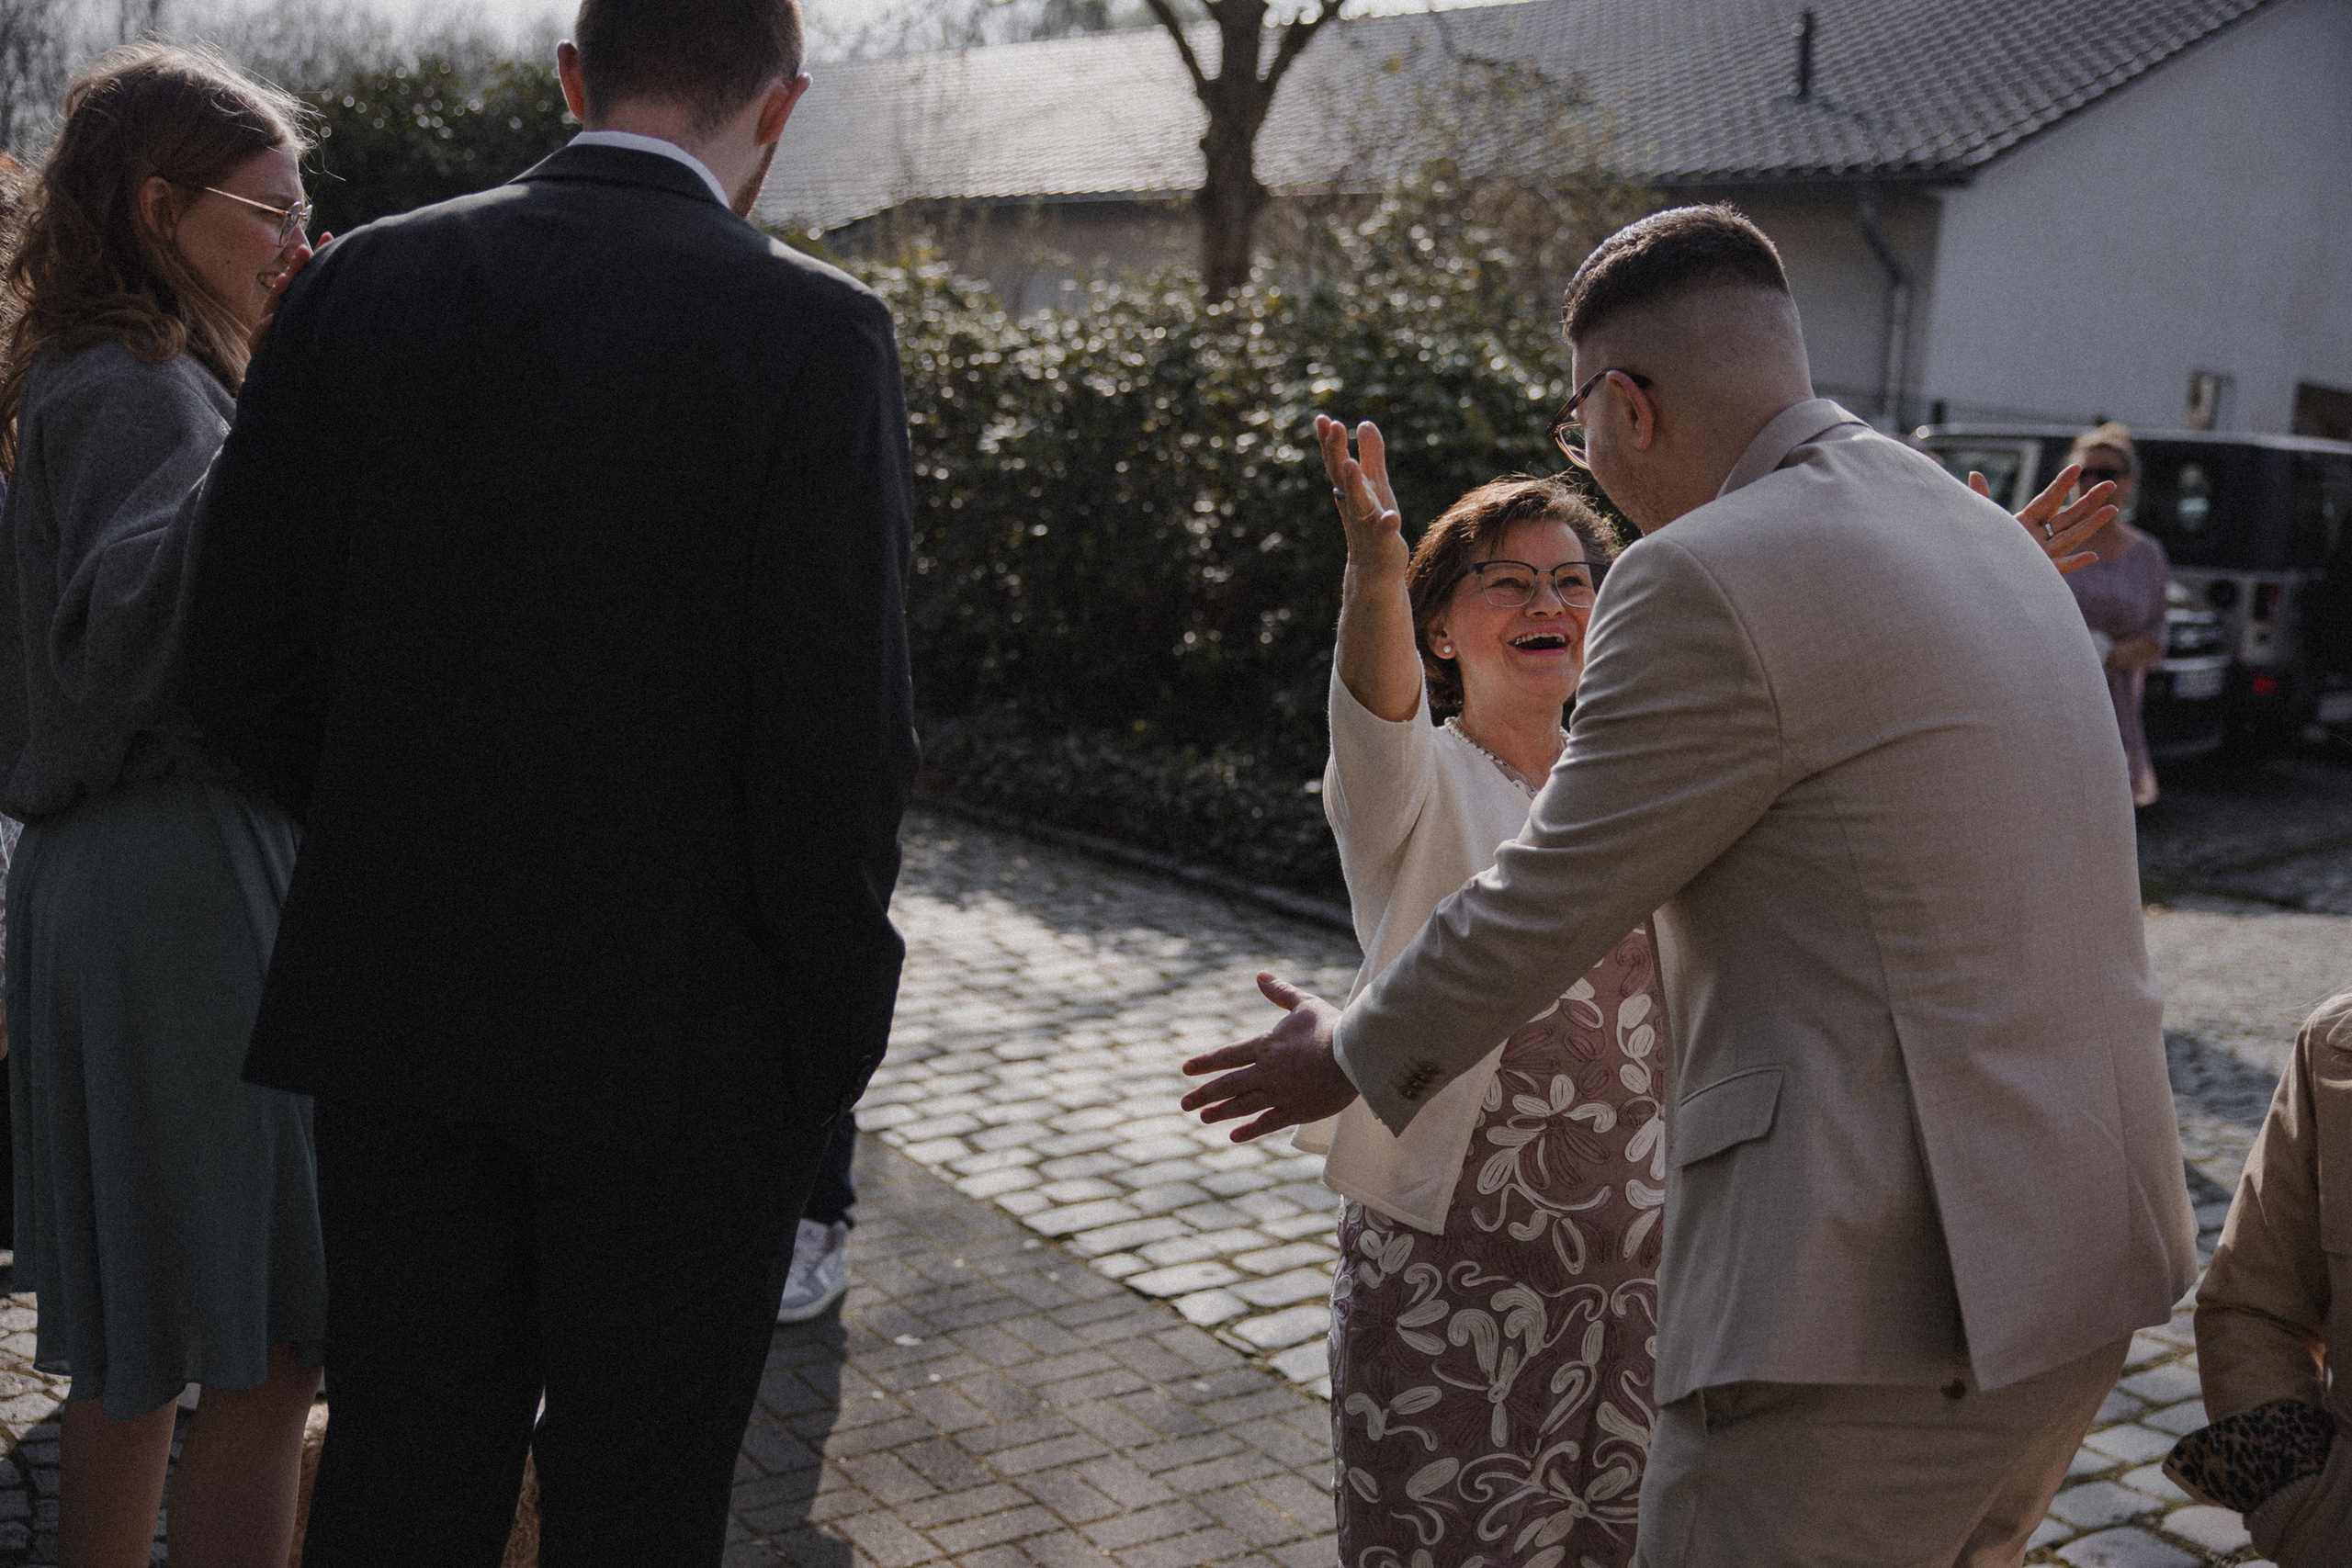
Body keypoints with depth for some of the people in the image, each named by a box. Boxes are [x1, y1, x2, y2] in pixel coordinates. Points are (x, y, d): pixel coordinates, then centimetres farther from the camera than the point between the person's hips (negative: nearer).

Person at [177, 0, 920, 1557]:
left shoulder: (364, 285, 0)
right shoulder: (814, 333, -13)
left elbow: (241, 659, 2)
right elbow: (838, 730, -16)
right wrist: (838, 1021, -3)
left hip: (395, 1002, 4)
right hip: (682, 1031, -4)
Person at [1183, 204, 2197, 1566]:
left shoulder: (1709, 581, -16)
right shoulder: (1984, 537, 13)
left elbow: (1540, 909, -8)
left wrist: (1357, 1057, 10)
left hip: (1881, 1295, -9)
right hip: (2080, 1248, 10)